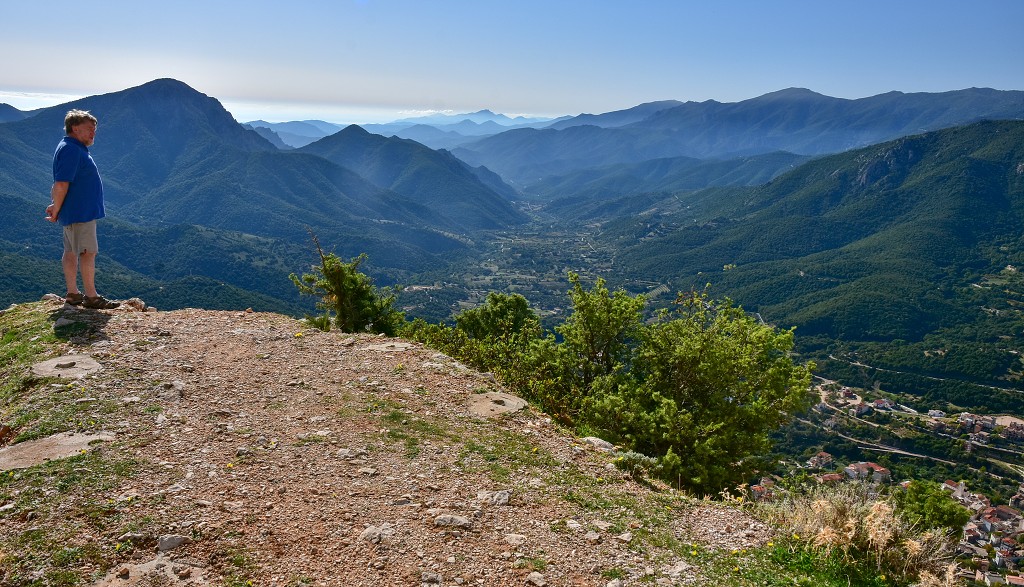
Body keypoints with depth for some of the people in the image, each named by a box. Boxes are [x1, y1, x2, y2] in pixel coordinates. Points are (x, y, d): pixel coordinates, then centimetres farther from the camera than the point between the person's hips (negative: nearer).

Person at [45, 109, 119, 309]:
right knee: (88, 252, -7)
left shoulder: (76, 149, 16)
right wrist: (56, 211, -14)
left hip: (81, 211, 10)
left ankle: (72, 294, 21)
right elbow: (61, 184, -22)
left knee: (72, 252, 14)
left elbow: (59, 185, 20)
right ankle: (91, 297, -2)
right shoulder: (70, 150, -17)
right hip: (80, 212, -10)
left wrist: (56, 206, 11)